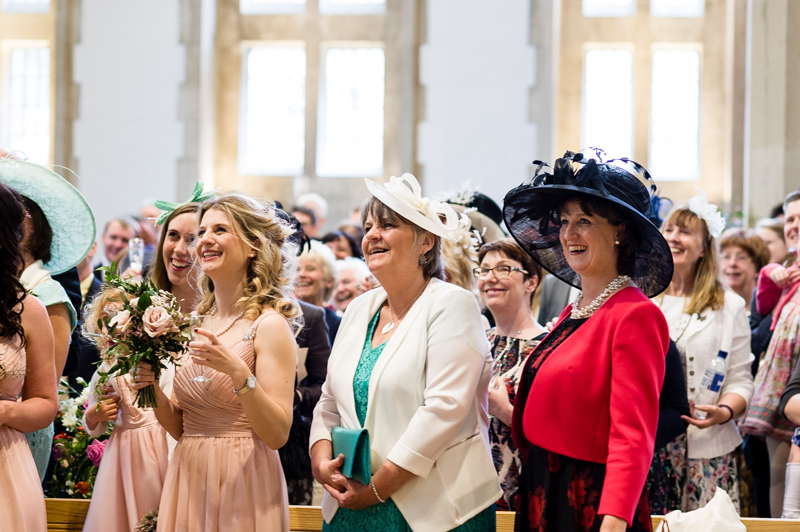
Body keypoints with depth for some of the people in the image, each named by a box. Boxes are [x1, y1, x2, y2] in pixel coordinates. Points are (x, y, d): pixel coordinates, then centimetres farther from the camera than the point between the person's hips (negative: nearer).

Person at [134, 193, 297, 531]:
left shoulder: (269, 325, -10)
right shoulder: (195, 324, 7)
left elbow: (277, 435, -16)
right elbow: (180, 428, 11)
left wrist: (238, 372, -26)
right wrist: (155, 393, -7)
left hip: (242, 484, -6)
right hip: (188, 479, 6)